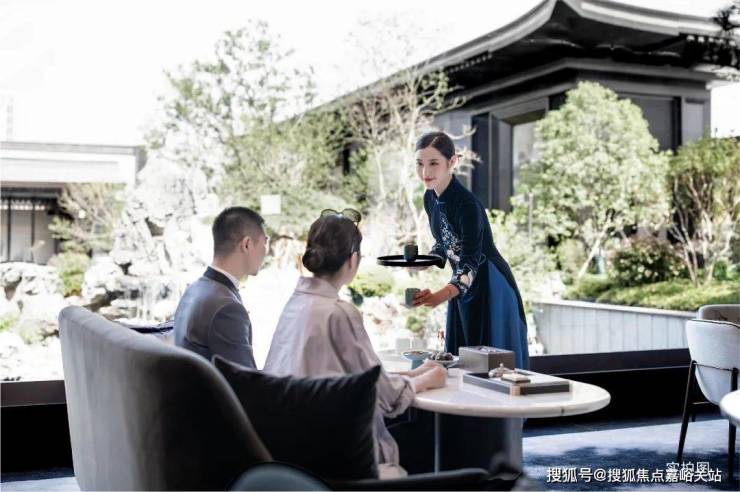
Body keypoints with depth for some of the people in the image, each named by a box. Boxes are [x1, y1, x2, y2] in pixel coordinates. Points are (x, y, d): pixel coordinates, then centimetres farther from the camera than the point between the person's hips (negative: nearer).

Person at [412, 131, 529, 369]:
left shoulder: (467, 204, -26)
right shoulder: (430, 198, -2)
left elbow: (471, 263, -32)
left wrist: (442, 295, -48)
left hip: (490, 287, -8)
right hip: (463, 286, 8)